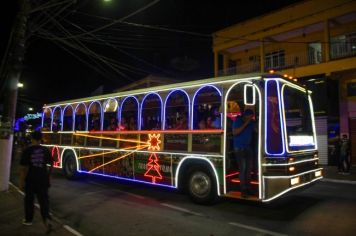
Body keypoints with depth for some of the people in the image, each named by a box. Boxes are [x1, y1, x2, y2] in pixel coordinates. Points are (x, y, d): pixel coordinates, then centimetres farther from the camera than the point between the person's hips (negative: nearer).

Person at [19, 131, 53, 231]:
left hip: (30, 179, -2)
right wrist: (47, 175, 19)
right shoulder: (45, 150, -1)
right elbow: (51, 165, 5)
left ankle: (28, 219, 31)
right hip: (43, 179, 2)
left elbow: (24, 168, -13)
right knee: (44, 200, 6)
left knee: (29, 200, 17)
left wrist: (21, 181, -7)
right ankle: (47, 218, -12)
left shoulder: (27, 150, -10)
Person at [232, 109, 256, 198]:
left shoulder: (251, 122, 6)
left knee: (249, 168, 4)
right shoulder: (237, 121, -7)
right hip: (239, 148, -5)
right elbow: (234, 132, -19)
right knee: (242, 168, -11)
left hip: (248, 148, 5)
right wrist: (245, 124, -19)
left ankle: (247, 188, 14)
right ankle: (243, 190, -6)